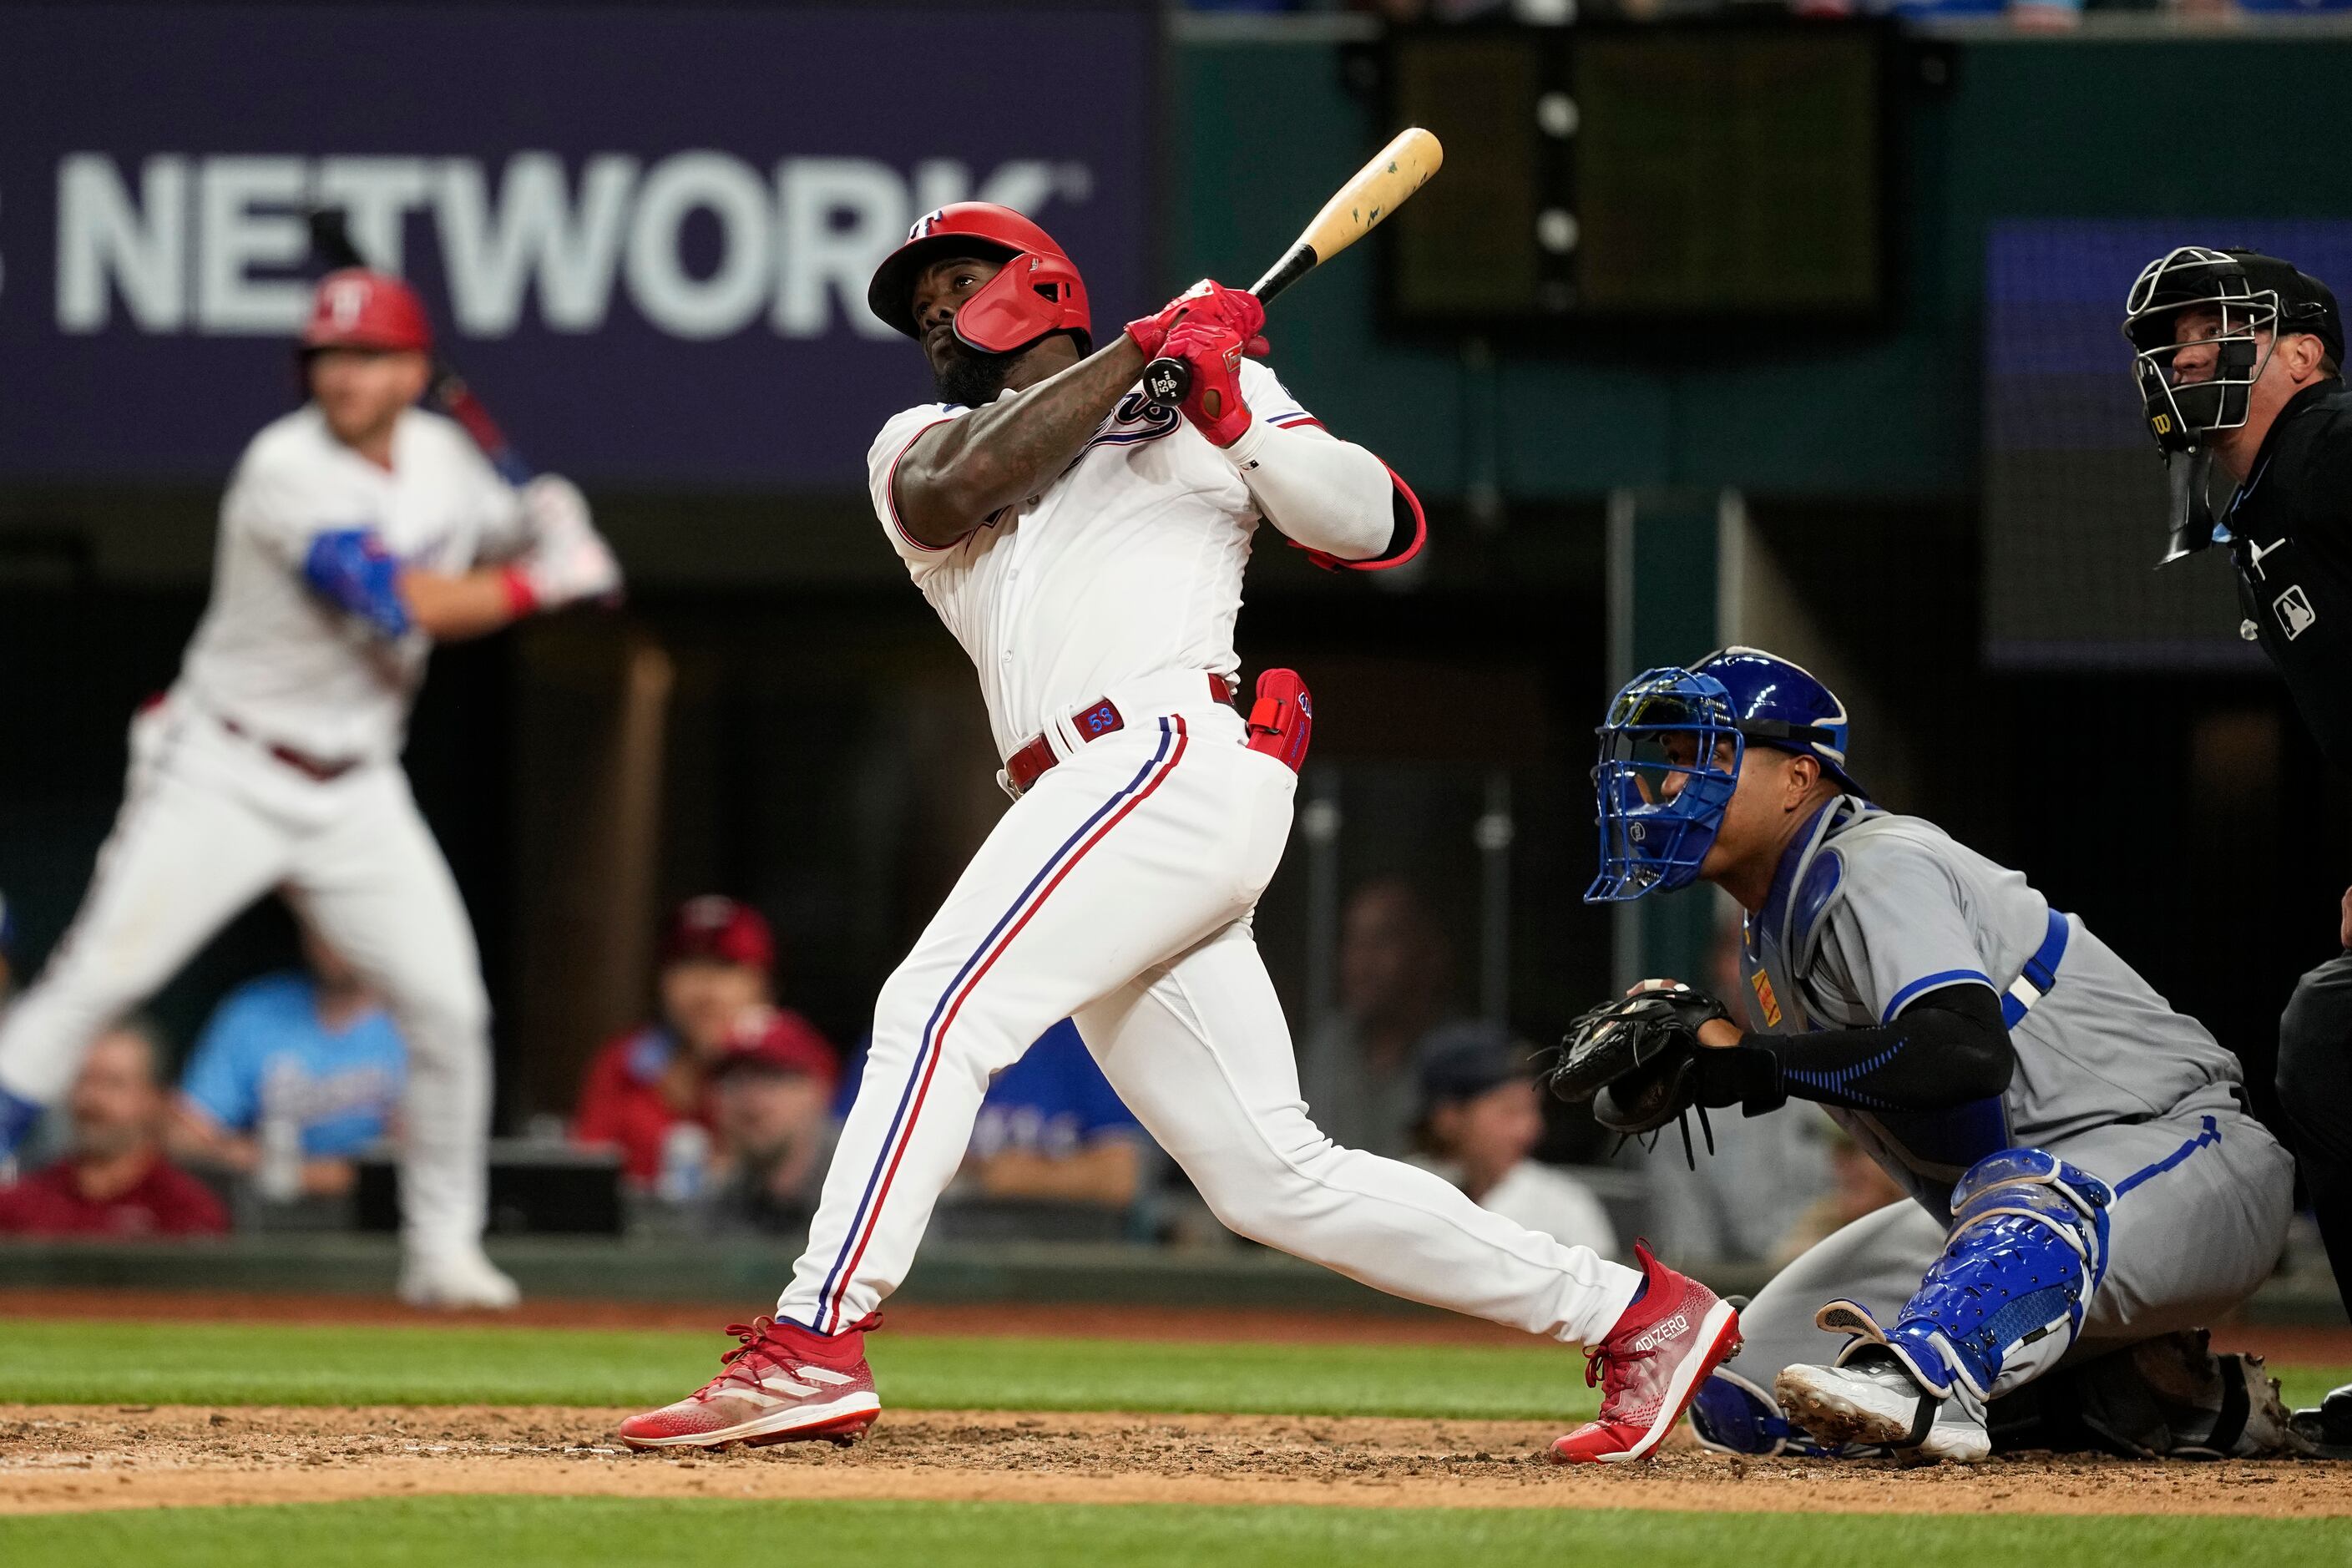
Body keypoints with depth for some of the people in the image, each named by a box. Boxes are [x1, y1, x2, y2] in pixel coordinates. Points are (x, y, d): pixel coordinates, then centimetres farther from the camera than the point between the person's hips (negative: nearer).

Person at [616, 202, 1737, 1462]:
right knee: (1273, 1179, 2)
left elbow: (1373, 528, 4)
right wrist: (1135, 355, -1)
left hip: (1180, 756, -6)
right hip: (1110, 812, 6)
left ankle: (813, 1345, -29)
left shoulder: (1213, 383, 15)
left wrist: (1236, 423, -9)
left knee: (940, 1007, -22)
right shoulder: (916, 445, 27)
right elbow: (949, 497, 1)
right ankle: (1632, 1313, 8)